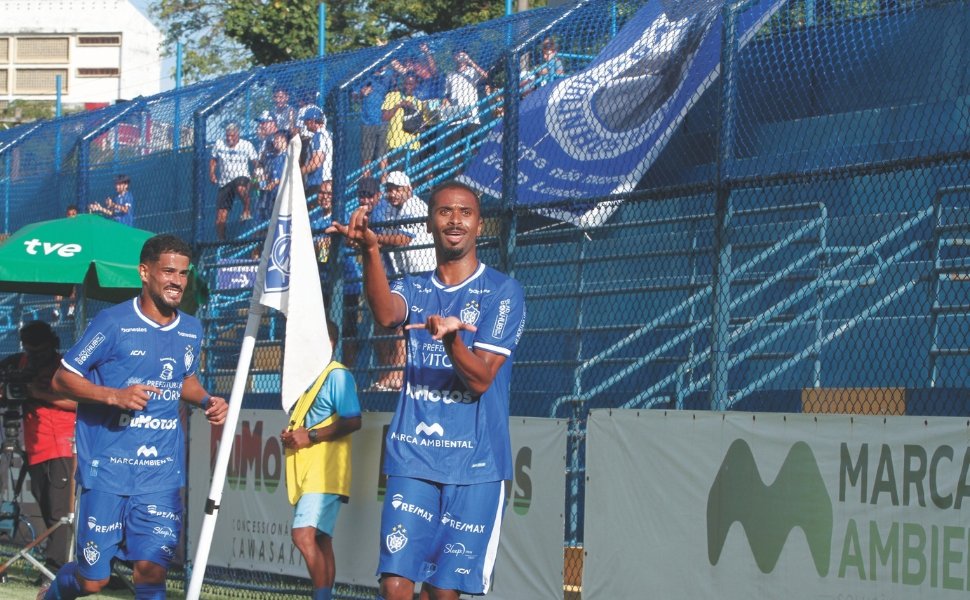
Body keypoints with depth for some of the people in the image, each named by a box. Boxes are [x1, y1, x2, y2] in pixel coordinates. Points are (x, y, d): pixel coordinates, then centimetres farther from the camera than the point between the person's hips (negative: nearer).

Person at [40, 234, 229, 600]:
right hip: (108, 470, -4)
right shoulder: (113, 323, -7)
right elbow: (62, 379, -5)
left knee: (152, 570, -9)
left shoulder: (191, 330, 10)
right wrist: (115, 395, -20)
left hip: (162, 474, 4)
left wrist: (206, 401, 7)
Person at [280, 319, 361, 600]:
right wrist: (290, 436, 7)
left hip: (324, 472, -10)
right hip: (305, 472, 10)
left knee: (304, 535, -21)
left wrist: (311, 436, -16)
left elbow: (353, 421, -17)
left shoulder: (337, 375, -7)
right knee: (320, 542, 10)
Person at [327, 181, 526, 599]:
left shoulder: (502, 291, 1)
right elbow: (386, 314, -15)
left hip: (475, 461, -2)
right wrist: (371, 250, -31)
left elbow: (480, 378, -7)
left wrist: (451, 336, -28)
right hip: (412, 457, 2)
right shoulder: (414, 289, 11)